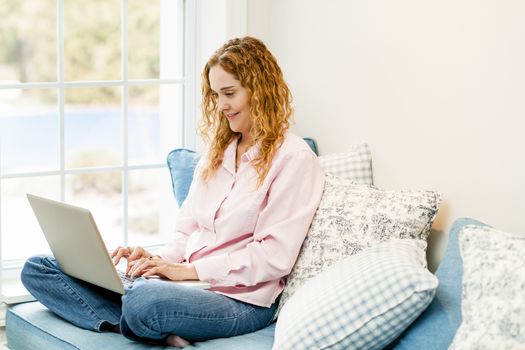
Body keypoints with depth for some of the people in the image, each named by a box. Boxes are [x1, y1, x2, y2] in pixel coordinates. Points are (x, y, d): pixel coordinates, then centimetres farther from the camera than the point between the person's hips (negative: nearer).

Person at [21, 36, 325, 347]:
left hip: (241, 298, -9)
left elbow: (275, 257, -13)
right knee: (37, 269, -4)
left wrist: (189, 269, -15)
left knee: (144, 301, -43)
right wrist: (159, 259, -2)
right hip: (186, 280, 9)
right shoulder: (218, 152, 21)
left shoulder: (293, 158, -5)